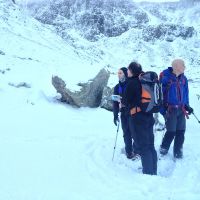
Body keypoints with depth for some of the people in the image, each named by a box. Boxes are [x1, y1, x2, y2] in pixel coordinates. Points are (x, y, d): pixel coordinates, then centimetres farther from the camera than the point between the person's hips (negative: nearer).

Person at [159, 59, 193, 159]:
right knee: (171, 132, -2)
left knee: (181, 131, 6)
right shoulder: (165, 77, -11)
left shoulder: (183, 78, 7)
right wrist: (162, 109, -12)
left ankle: (178, 151, 19)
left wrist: (187, 105, 10)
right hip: (170, 109, -5)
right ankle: (163, 148, 21)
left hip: (181, 109, 6)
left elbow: (185, 93, 17)